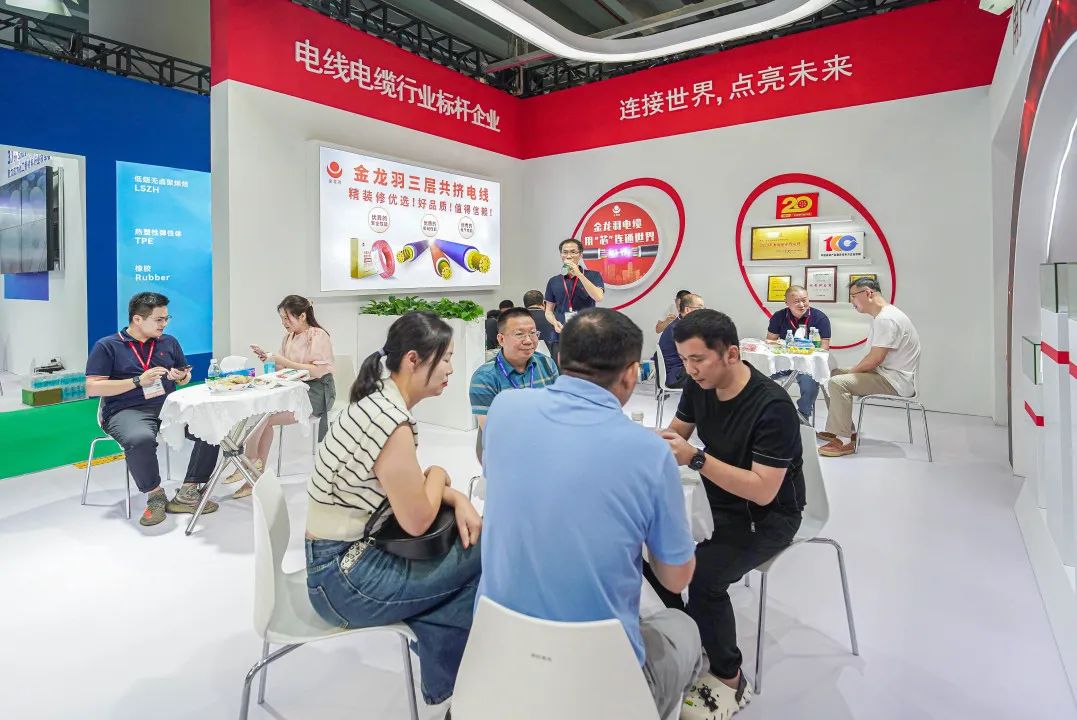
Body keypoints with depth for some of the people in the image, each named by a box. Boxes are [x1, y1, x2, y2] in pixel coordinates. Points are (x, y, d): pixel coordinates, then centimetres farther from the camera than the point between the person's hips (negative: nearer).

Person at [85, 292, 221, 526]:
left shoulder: (169, 342, 18)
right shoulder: (106, 346, 4)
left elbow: (186, 378, 26)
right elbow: (92, 388, -4)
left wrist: (181, 376, 0)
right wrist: (138, 381, -12)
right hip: (127, 411, -4)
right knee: (141, 440, -39)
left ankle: (188, 492, -16)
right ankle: (155, 496, -14)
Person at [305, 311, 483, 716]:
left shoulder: (380, 402, 3)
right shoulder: (392, 422, -26)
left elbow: (408, 484, 12)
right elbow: (417, 520, -21)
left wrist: (458, 500, -4)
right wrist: (438, 476, -3)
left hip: (345, 559, 8)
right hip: (343, 578, -8)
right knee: (480, 560, -2)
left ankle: (447, 686, 20)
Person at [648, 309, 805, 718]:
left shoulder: (772, 407, -27)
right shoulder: (698, 385, -7)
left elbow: (762, 491, -28)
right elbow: (678, 430, 9)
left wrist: (695, 459, -36)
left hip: (768, 517, -6)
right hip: (718, 500, 7)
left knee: (703, 576, -27)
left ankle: (730, 681, 0)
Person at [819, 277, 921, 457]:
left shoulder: (886, 319, -20)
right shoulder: (881, 316, 15)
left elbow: (874, 359, -23)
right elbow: (873, 356, 17)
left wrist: (852, 371, -8)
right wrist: (853, 371, 4)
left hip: (897, 381, -11)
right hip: (887, 374, 11)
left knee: (838, 383, -24)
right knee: (836, 374, 16)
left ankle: (844, 441, -19)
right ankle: (837, 430, 14)